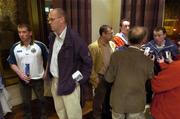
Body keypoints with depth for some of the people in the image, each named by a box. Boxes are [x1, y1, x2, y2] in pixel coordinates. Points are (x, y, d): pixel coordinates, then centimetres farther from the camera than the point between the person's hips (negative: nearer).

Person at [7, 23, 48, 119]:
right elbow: (12, 63, 3)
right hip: (23, 79, 2)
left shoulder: (40, 45, -14)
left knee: (41, 99, 17)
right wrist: (20, 74, -11)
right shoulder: (15, 47, -5)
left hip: (38, 78, -1)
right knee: (26, 101, 18)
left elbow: (48, 60, -3)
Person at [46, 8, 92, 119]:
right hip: (55, 81, 7)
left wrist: (80, 80, -12)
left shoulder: (75, 39, -22)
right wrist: (49, 74, 13)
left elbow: (88, 62, -14)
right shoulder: (52, 36, 2)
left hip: (69, 83, -7)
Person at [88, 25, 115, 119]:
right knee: (99, 99, 13)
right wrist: (94, 79, -14)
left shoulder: (112, 44, 2)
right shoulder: (93, 47, -18)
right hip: (101, 77, -5)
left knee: (109, 97, 23)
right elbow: (90, 65, -15)